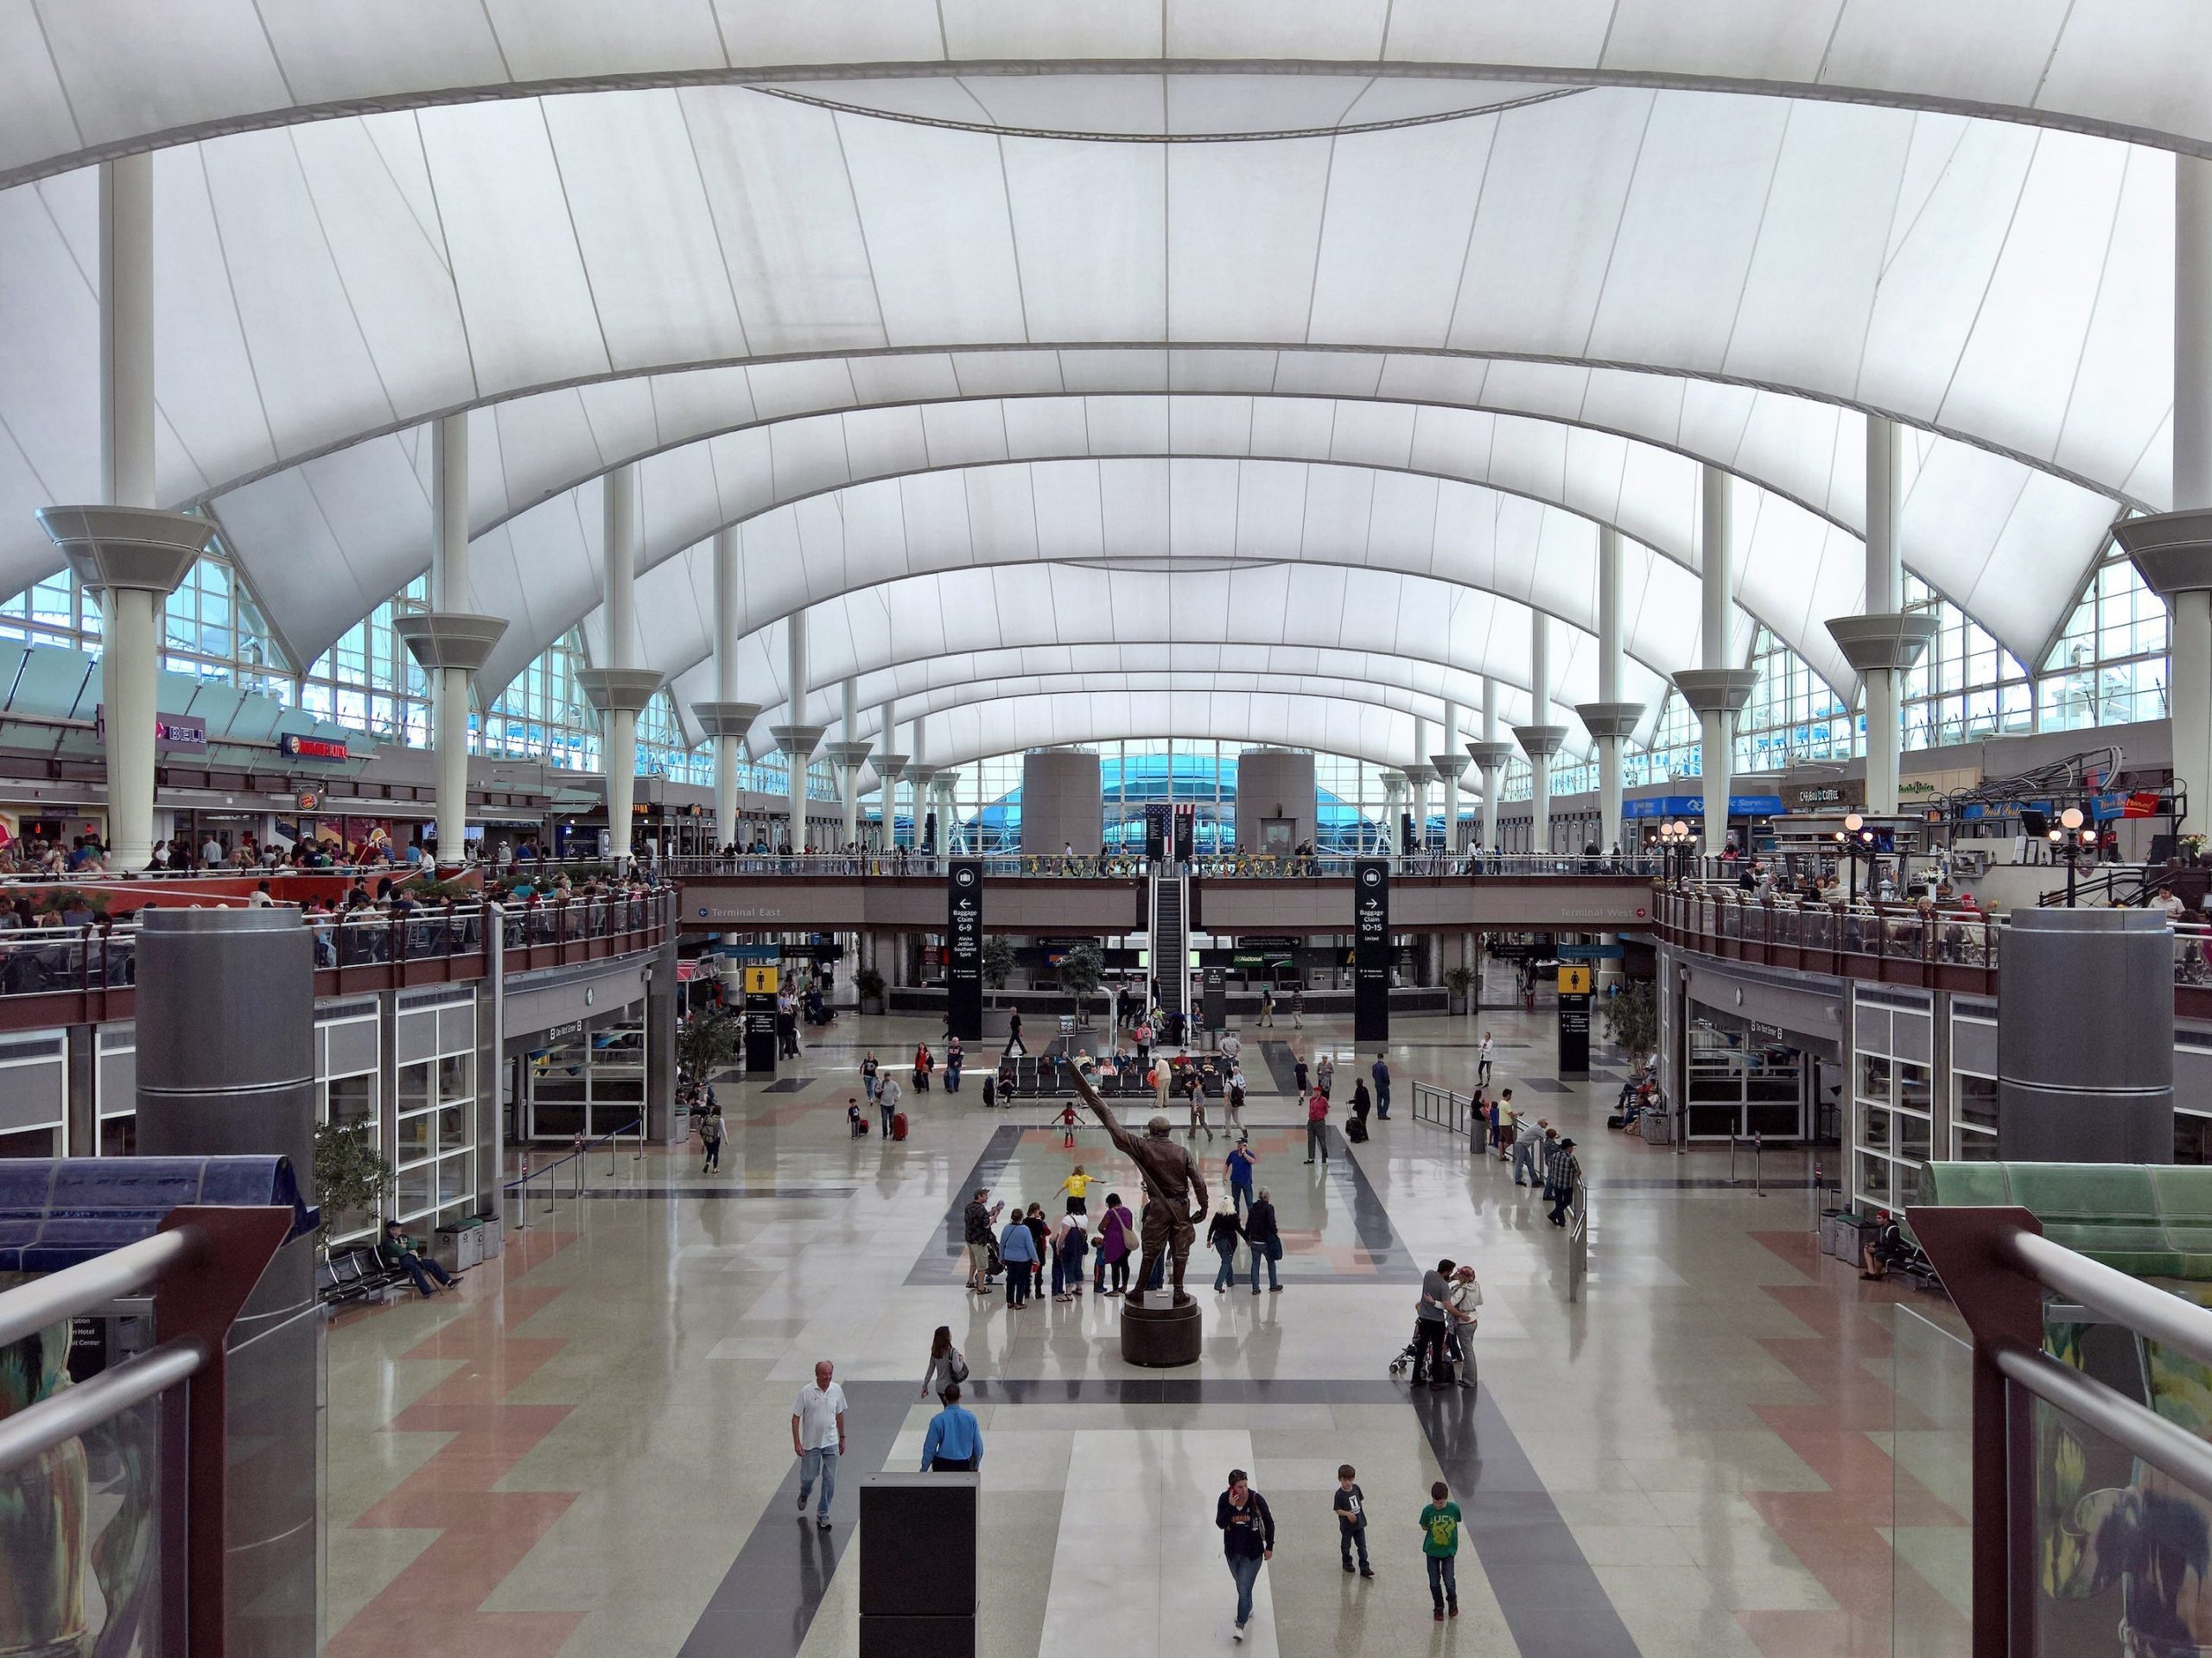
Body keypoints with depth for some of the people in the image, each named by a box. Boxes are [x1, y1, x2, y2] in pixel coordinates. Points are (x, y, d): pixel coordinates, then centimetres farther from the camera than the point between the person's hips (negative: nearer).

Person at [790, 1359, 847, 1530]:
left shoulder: (837, 1390, -3)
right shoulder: (806, 1392, -14)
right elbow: (796, 1417, -9)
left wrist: (842, 1438, 13)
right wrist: (797, 1442, -13)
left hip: (831, 1442, 2)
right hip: (810, 1443, -2)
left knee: (829, 1479, 1)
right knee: (809, 1475, 10)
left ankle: (823, 1515, 12)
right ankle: (804, 1494, 44)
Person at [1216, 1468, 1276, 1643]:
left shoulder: (1256, 1499, -19)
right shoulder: (1224, 1499, -14)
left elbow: (1269, 1523, -6)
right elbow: (1220, 1524, -19)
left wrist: (1269, 1546, -2)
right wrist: (1231, 1506, -31)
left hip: (1252, 1553, -3)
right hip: (1232, 1551, 3)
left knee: (1244, 1588, -7)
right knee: (1241, 1585, 23)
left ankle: (1240, 1626, -1)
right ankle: (1247, 1609, 48)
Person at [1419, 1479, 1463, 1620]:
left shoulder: (1454, 1508, -16)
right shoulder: (1428, 1510, -16)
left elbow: (1456, 1523, 3)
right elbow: (1424, 1527, -1)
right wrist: (1434, 1529, -14)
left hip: (1449, 1551, -1)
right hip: (1432, 1551, 1)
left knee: (1449, 1581, 1)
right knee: (1434, 1583, 7)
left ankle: (1452, 1601, 32)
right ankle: (1439, 1607, 30)